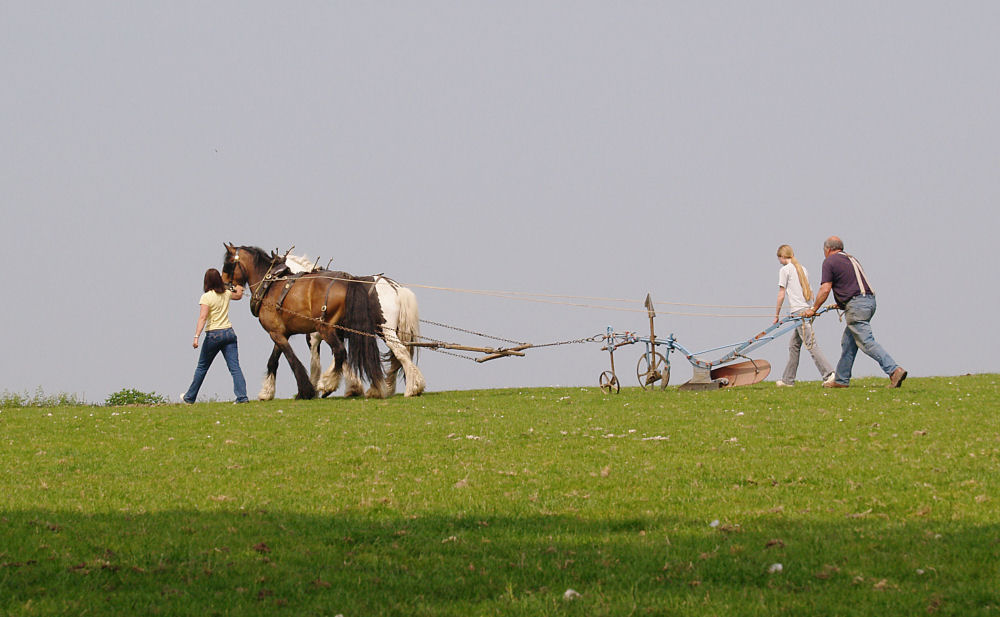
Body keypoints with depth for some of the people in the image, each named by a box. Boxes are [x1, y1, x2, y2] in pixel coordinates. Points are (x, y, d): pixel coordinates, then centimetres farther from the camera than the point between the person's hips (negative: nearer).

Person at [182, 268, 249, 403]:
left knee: (202, 367, 9)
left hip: (214, 334, -4)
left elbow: (202, 317, -20)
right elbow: (238, 296, 32)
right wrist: (239, 289, 56)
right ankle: (242, 396, -12)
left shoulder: (206, 297, -9)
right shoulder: (226, 294, 8)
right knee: (234, 367, 0)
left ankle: (190, 397, 20)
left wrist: (196, 336, -25)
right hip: (229, 332, 4)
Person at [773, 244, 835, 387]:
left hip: (799, 311, -9)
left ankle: (829, 374, -21)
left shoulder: (784, 270, -4)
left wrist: (777, 314, 2)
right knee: (794, 346, 14)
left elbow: (781, 294, -6)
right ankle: (788, 379, 18)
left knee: (811, 345, -12)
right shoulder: (802, 268, 18)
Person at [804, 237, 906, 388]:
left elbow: (825, 290, -6)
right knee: (848, 343, 17)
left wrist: (813, 310, 3)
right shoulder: (850, 259, 24)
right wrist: (840, 303, 43)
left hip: (856, 305, -9)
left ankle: (894, 370, -27)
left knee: (867, 343, -15)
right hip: (869, 301, 9)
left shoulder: (829, 262, -1)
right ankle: (841, 380, 23)